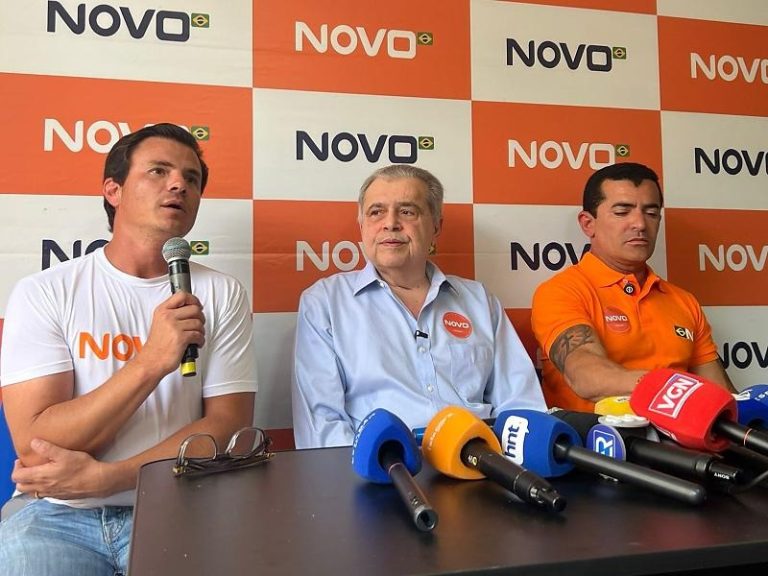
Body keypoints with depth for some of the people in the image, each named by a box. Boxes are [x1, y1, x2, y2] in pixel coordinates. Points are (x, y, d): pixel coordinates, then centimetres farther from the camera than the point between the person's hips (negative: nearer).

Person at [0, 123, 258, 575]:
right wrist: (150, 363, -22)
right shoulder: (43, 293, -1)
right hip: (62, 516, 0)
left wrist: (103, 476, -14)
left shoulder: (222, 294, 1)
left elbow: (227, 424, -3)